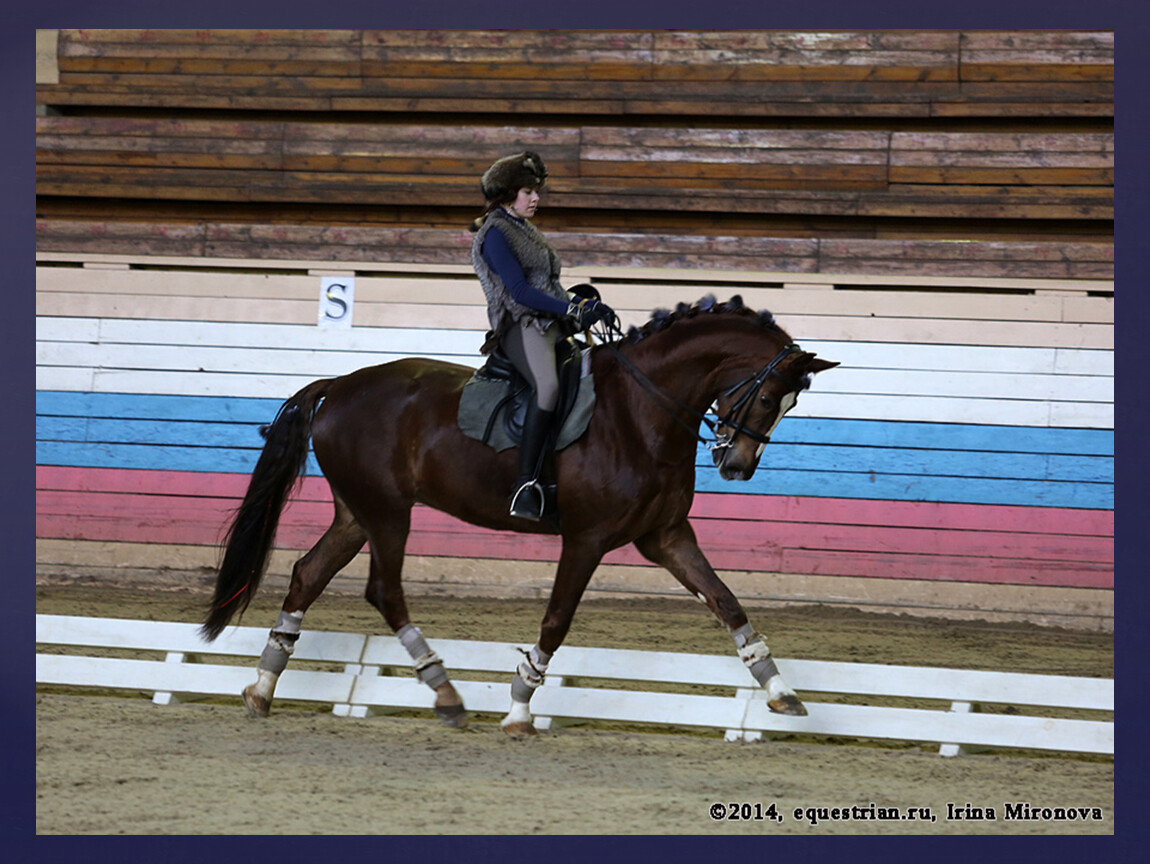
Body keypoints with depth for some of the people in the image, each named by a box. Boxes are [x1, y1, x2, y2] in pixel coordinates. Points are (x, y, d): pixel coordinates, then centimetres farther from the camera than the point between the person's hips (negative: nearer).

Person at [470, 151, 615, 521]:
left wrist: (582, 304, 7)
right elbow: (520, 291, -14)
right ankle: (526, 485, -40)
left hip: (551, 324, 10)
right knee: (548, 384, -36)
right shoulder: (495, 234, -5)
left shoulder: (525, 230, 25)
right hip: (522, 325, -10)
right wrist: (572, 310, -18)